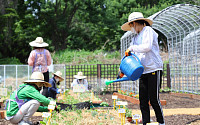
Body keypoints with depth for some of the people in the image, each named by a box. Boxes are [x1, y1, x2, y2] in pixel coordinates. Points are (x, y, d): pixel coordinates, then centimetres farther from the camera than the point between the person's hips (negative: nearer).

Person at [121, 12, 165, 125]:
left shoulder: (148, 30, -3)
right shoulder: (135, 38, 21)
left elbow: (147, 47, -19)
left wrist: (132, 48, -9)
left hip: (154, 70, -7)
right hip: (143, 72, 7)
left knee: (154, 99, -7)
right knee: (143, 100, 2)